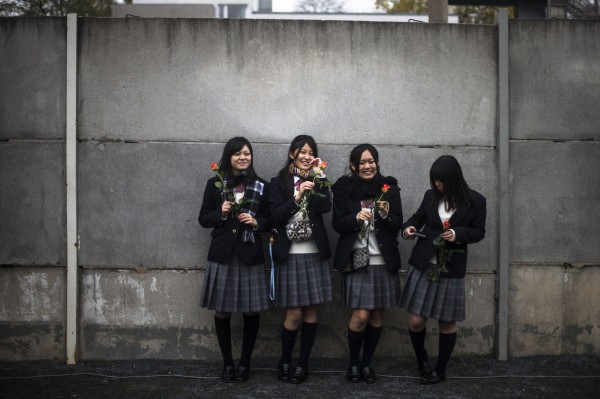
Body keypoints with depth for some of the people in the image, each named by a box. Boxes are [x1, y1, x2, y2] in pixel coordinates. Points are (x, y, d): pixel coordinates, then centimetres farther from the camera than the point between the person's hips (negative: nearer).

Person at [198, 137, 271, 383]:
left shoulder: (261, 186, 4)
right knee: (222, 311, 4)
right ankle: (227, 363, 19)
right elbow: (203, 219, 5)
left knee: (251, 311, 2)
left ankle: (245, 363, 17)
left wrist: (255, 222, -11)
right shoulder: (215, 184, 3)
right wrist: (221, 213, -13)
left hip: (250, 255, 0)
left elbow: (270, 222, 9)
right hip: (222, 255, 0)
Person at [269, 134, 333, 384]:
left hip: (314, 253, 3)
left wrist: (318, 176, -10)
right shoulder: (279, 182, 3)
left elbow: (325, 207, -8)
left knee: (310, 311, 4)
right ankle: (285, 361, 13)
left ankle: (303, 363, 14)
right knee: (294, 313, -5)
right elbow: (275, 216, -8)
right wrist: (297, 198, -18)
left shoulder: (317, 180, 10)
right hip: (290, 255, -3)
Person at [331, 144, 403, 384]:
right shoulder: (343, 189, 0)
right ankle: (353, 363, 13)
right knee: (360, 315, -7)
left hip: (384, 261, 2)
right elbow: (337, 224, -2)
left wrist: (386, 214, -17)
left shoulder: (389, 188, 4)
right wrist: (357, 217, -20)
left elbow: (398, 225, 3)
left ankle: (367, 363, 22)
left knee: (377, 314, 7)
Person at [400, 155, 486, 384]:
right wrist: (409, 228, -6)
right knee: (416, 320, -1)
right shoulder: (431, 196, -1)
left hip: (451, 269, -2)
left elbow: (479, 232, -1)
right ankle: (421, 360, 27)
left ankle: (440, 370, 25)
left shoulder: (475, 201, -7)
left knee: (446, 322, 8)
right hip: (423, 265, 2)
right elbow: (419, 217, 15)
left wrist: (458, 234, -20)